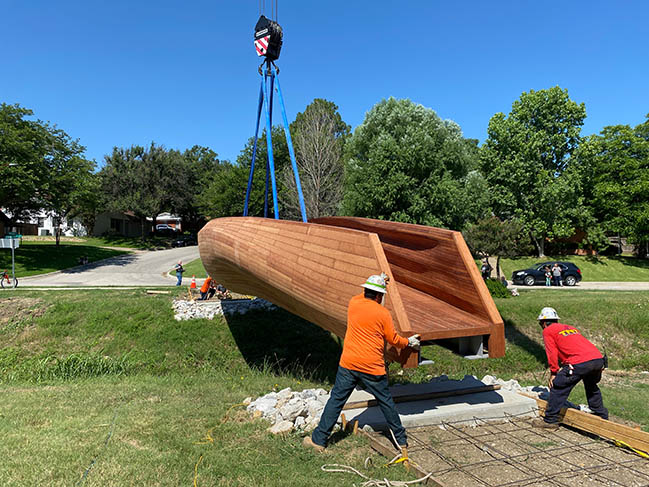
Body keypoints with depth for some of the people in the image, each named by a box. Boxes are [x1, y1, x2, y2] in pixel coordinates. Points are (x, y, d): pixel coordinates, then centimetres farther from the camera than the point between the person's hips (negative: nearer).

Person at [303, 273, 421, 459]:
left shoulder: (353, 303, 1)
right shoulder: (383, 313, -8)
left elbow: (364, 296, 26)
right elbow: (393, 340, 2)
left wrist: (379, 282, 38)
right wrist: (408, 342, 21)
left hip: (348, 364, 2)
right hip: (372, 367, -2)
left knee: (336, 400, 9)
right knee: (386, 402, 13)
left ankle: (319, 439, 14)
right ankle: (401, 440, 28)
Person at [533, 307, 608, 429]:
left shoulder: (548, 331, 10)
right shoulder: (570, 327, 31)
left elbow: (552, 353, 1)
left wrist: (554, 373, 7)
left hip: (580, 362, -8)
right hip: (598, 359, 8)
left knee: (558, 387, 3)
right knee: (591, 386, 33)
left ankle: (550, 420, 7)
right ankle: (602, 416, 43)